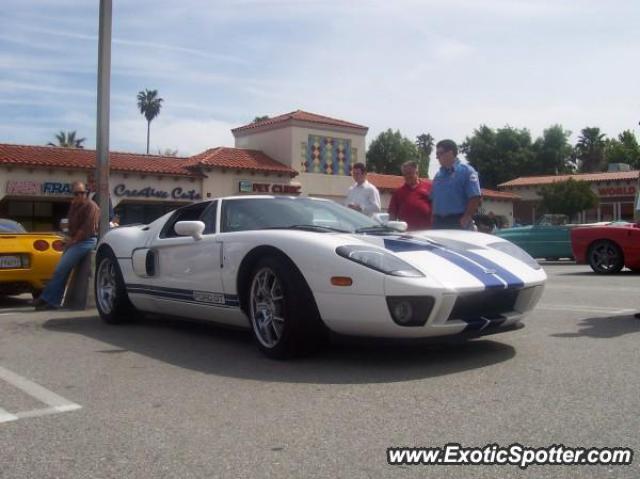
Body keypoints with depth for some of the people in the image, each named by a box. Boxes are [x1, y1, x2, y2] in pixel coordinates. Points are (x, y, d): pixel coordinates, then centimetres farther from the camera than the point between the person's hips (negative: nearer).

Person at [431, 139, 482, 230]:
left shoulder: (466, 171, -5)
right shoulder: (438, 174, 17)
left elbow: (475, 198, -13)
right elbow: (432, 198, 20)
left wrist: (466, 218, -17)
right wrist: (434, 218, 8)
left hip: (458, 222, -7)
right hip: (438, 222, 7)